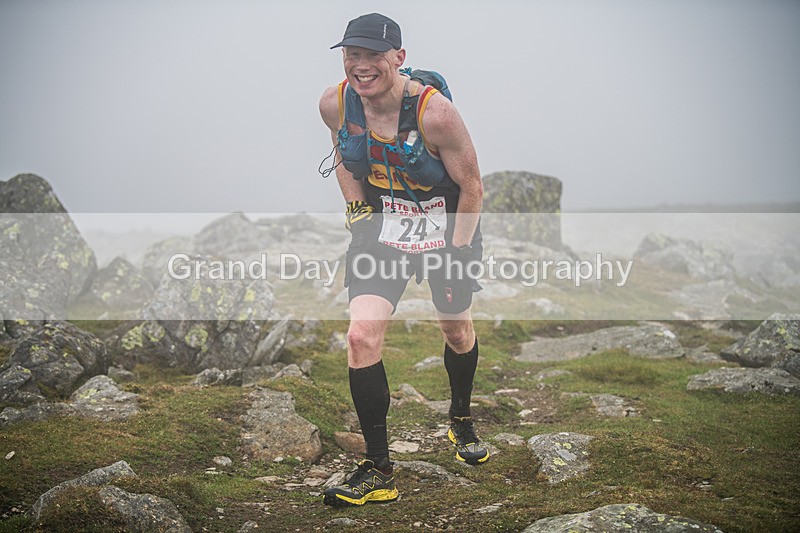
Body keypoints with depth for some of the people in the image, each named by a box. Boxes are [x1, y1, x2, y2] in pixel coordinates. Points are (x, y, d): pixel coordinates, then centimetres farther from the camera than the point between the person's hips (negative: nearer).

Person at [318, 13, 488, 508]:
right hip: (381, 226, 2)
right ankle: (378, 470, -4)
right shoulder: (335, 104, -15)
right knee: (362, 337, -14)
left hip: (447, 225, -2)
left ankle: (461, 421, 47)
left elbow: (472, 188, -15)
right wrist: (359, 215, 0)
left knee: (457, 329, 15)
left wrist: (456, 256, -11)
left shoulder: (435, 111, -28)